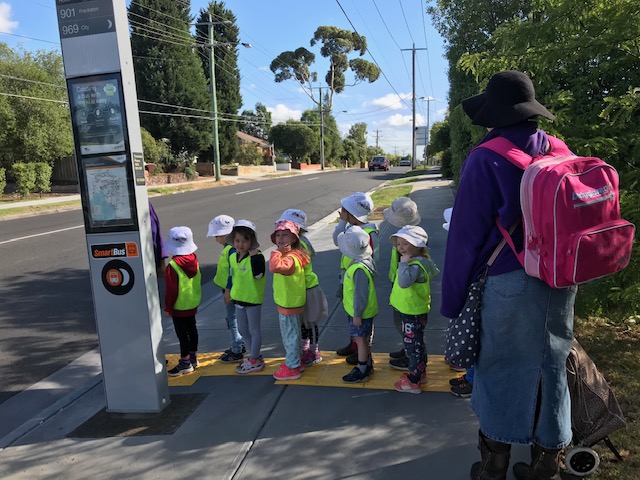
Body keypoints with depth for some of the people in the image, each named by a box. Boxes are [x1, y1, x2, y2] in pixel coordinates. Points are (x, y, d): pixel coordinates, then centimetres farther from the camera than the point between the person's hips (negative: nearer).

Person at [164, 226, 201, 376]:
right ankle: (193, 357, 31)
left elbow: (171, 289, -19)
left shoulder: (173, 266, -23)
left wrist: (167, 307, -8)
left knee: (182, 333, 2)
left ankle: (185, 363, 11)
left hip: (179, 307, -7)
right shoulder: (194, 259, -2)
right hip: (193, 303, 7)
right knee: (191, 328, 18)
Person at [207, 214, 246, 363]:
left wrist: (228, 290, -20)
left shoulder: (232, 249, -21)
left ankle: (237, 352, 7)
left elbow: (233, 272, -23)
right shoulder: (228, 248, 10)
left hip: (231, 290, -10)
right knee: (232, 317, 19)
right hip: (228, 288, 10)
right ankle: (240, 344, 32)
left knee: (231, 317, -2)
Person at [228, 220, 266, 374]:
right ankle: (254, 356, 33)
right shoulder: (233, 256, 4)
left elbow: (259, 274, -31)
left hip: (253, 299, -8)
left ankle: (254, 361, 19)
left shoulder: (257, 256, -19)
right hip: (238, 298, 8)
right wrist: (228, 290, 20)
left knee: (254, 330, 5)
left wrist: (254, 257, -33)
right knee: (242, 330, 18)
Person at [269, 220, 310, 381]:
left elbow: (275, 266, -48)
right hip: (286, 303, 10)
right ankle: (294, 361, 39)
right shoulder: (287, 254, 5)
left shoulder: (290, 258, -28)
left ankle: (292, 368, 20)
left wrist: (277, 252, -36)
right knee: (290, 335, 23)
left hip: (289, 305, -10)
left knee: (290, 336, 5)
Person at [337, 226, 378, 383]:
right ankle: (367, 365, 36)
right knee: (363, 339, 21)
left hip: (361, 312, -9)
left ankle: (362, 372, 17)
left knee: (360, 339, 4)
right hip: (364, 310, 9)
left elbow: (360, 294, -26)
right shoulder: (365, 260, 1)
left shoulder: (359, 269, -30)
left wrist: (357, 314, -17)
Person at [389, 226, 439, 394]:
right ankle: (420, 373, 39)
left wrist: (403, 263, -35)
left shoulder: (416, 265, -26)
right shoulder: (414, 261, 7)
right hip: (410, 311, 10)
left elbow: (404, 282, -42)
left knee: (413, 346, 1)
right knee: (417, 343, 22)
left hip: (414, 313, -10)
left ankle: (413, 382, 13)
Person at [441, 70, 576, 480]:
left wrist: (453, 298, -3)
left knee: (501, 371, 10)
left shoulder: (486, 159, -14)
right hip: (562, 279, 6)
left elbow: (466, 234, -12)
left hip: (512, 283, -6)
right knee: (552, 368, 17)